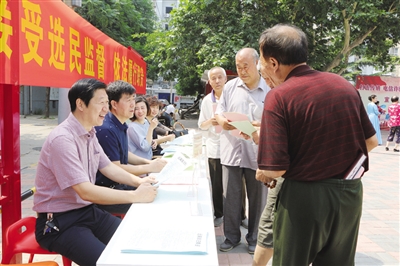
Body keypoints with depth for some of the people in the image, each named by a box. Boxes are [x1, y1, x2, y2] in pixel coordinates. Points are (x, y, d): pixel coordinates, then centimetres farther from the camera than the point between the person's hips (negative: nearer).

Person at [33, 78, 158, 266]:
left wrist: (138, 181, -2)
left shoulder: (89, 134, 5)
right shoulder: (62, 139, -24)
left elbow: (107, 167, 15)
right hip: (59, 222, -8)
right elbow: (86, 192, -28)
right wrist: (135, 196, -25)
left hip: (87, 211, 9)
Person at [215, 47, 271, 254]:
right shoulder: (230, 86, 6)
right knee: (231, 197, 10)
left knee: (257, 198, 10)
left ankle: (254, 238, 27)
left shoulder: (270, 89, -3)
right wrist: (223, 122, -15)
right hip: (232, 151, 2)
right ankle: (231, 236, 26)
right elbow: (219, 112, 7)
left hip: (258, 154, -2)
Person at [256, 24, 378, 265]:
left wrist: (262, 173, 1)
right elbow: (371, 142, 9)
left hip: (305, 197, -5)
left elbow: (274, 169, -20)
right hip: (351, 193, 6)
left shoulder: (279, 96, -17)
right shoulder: (345, 85, 1)